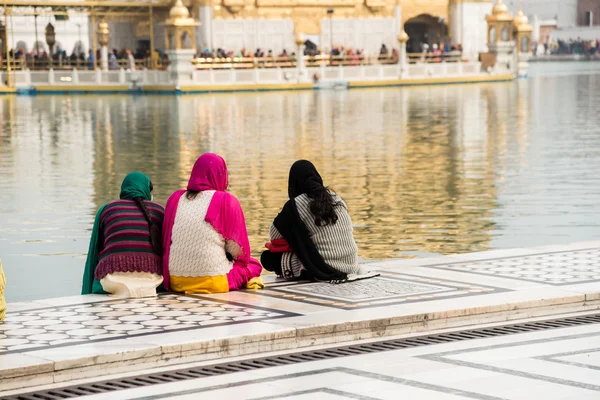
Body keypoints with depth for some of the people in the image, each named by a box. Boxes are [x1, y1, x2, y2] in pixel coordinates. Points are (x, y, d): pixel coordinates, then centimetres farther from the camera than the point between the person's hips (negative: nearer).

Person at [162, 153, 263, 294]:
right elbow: (240, 252, -2)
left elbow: (165, 240, 12)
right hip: (214, 283, -5)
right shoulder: (226, 201, -5)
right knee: (253, 265, 22)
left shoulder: (175, 198, 6)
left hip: (176, 282, 5)